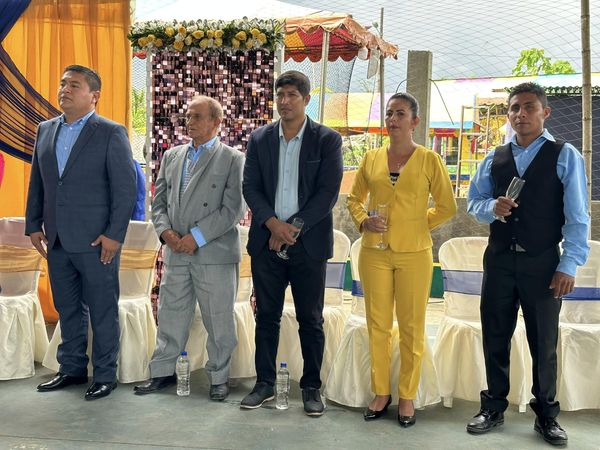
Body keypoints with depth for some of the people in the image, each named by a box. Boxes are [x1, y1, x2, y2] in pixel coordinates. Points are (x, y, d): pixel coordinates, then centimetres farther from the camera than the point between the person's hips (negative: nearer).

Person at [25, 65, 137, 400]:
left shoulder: (112, 133, -6)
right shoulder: (46, 130, 12)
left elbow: (126, 188, -9)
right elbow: (37, 183, 16)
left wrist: (114, 235, -14)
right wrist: (34, 225, 9)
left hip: (96, 241, -6)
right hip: (57, 240, 6)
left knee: (102, 311, 4)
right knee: (68, 309, 15)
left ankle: (105, 376, 16)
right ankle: (72, 369, 29)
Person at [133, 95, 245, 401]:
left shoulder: (233, 159, -2)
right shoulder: (172, 156, 14)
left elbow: (234, 209, -10)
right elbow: (159, 202, 15)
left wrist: (196, 237, -14)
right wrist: (165, 231, -4)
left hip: (215, 254, -4)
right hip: (176, 253, 4)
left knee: (219, 321, 4)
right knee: (170, 315, 11)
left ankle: (219, 378, 19)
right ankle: (162, 372, 24)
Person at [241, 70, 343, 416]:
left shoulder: (328, 140, -1)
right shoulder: (260, 138, 8)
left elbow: (328, 192, -7)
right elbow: (251, 187, 4)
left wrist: (293, 228, -13)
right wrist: (273, 223, -12)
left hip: (308, 244, -2)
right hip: (267, 241, 3)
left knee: (311, 320, 6)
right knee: (267, 316, 9)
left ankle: (312, 387, 18)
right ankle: (265, 384, 21)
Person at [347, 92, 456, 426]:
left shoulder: (429, 160, -1)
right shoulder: (372, 158, 6)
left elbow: (447, 207, 4)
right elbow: (355, 199, 17)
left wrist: (417, 226, -1)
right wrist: (363, 221, 0)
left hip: (414, 254, -2)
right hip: (375, 252, 3)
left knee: (412, 327, 5)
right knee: (378, 324, 8)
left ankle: (407, 396, 18)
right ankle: (381, 392, 21)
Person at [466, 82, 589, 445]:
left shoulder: (565, 156, -3)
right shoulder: (494, 158, 9)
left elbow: (577, 216, -6)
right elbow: (474, 202, 14)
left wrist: (569, 265, -12)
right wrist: (492, 207, -9)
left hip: (543, 263, -3)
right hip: (499, 260, 3)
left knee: (544, 342, 8)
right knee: (495, 337, 10)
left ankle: (546, 414, 24)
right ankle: (494, 407, 25)